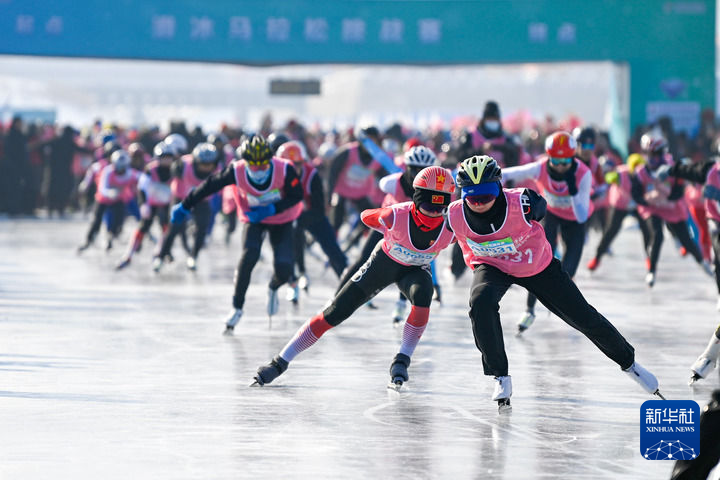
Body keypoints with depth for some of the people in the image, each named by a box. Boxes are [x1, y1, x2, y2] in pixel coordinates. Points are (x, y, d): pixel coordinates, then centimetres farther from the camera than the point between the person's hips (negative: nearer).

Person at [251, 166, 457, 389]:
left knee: (422, 296, -35)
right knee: (335, 313, -6)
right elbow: (366, 216, -10)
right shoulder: (396, 215, -31)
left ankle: (402, 361, -19)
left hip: (414, 270, 1)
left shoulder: (449, 227, -26)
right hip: (384, 262, -1)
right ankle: (280, 362, 4)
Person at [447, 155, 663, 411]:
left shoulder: (521, 203, -33)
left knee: (582, 317, 5)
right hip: (491, 266, 1)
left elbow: (541, 206, -8)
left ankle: (628, 362, 30)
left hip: (537, 265, -1)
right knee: (481, 302, -31)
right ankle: (500, 377, -16)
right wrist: (476, 265, 4)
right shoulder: (456, 215, -24)